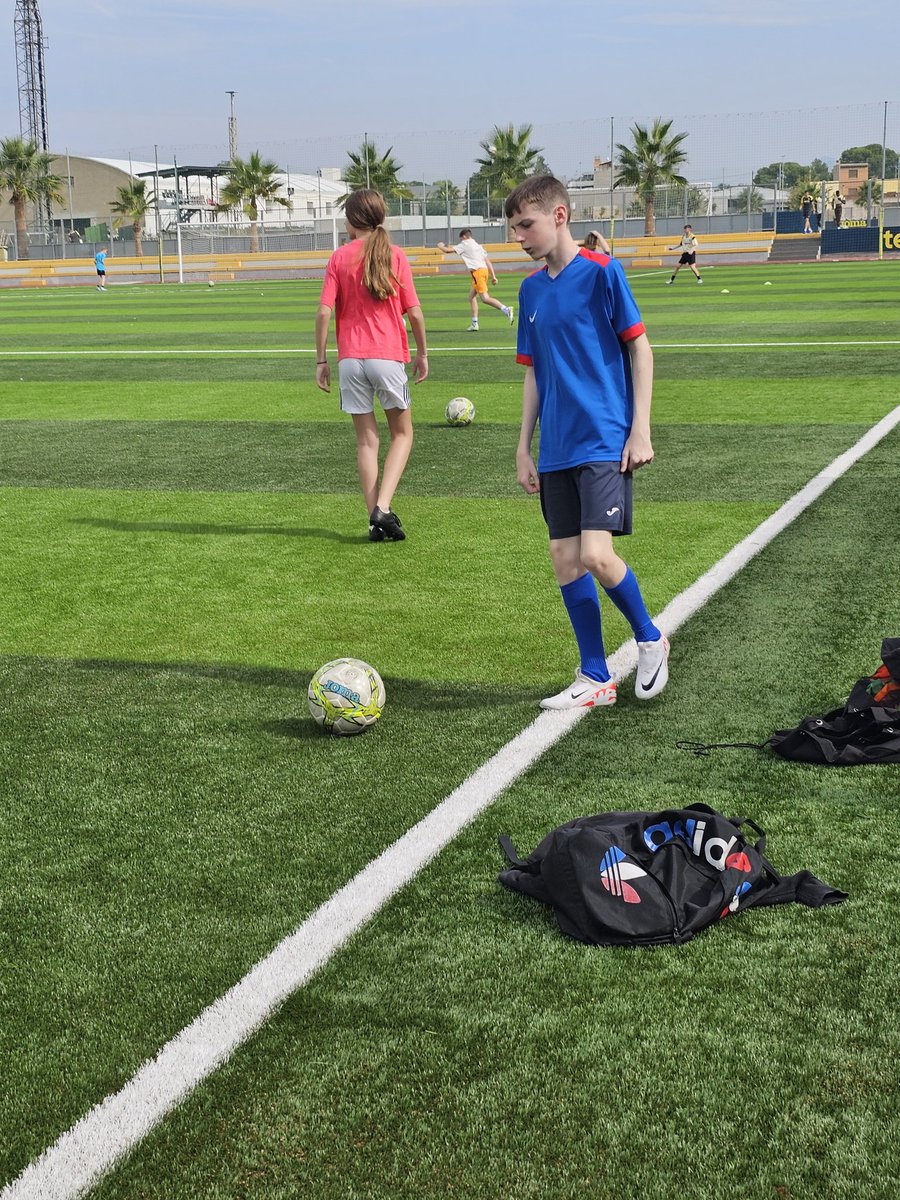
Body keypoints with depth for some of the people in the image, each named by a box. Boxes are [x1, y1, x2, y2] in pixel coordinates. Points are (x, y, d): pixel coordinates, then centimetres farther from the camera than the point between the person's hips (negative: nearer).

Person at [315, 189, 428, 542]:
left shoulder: (340, 257, 1)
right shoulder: (396, 256, 0)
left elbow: (324, 311, -5)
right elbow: (414, 312, -1)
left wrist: (321, 360, 3)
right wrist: (422, 353, 12)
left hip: (350, 360, 1)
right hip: (388, 356, -1)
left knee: (366, 440, 10)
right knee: (402, 434, 13)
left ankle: (376, 520, 8)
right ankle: (382, 508, -5)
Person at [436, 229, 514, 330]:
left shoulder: (464, 245, 3)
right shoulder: (477, 245, 24)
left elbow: (448, 250, 2)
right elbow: (487, 261, 19)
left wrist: (440, 246, 24)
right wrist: (493, 275, 16)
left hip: (477, 271, -9)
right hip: (484, 270, 9)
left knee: (485, 298, -14)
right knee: (472, 297, 15)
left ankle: (506, 310, -29)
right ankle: (474, 324, 13)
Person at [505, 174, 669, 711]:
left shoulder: (602, 272, -7)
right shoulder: (532, 289, 11)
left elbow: (640, 348, -5)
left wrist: (640, 429, -10)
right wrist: (524, 447, 14)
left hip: (605, 441, -7)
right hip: (557, 450, 7)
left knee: (596, 555, -17)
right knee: (565, 559, 4)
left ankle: (650, 639, 10)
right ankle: (595, 678, 15)